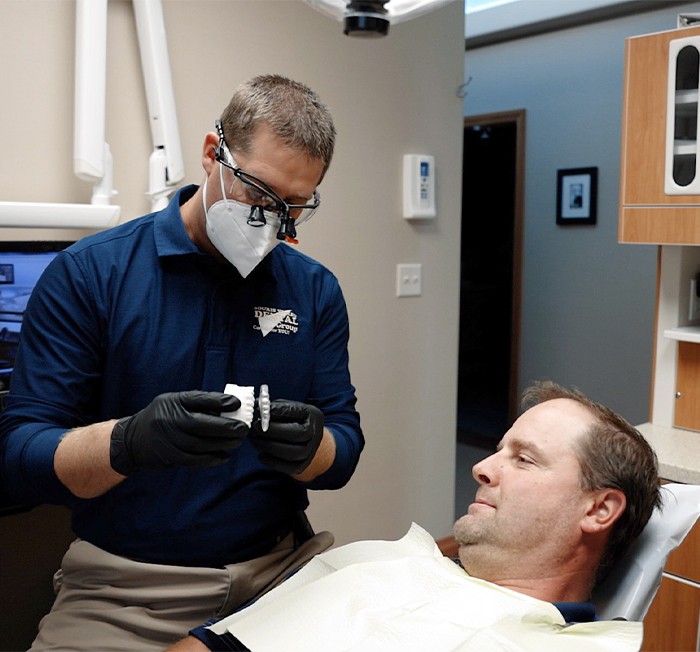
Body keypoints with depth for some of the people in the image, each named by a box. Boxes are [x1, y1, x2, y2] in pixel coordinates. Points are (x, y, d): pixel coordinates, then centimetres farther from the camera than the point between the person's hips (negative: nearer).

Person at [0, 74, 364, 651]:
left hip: (282, 568, 4)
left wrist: (309, 450, -20)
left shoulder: (316, 291, 4)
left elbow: (345, 448, 4)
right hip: (125, 588, -3)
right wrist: (130, 442, -30)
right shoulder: (87, 274, -6)